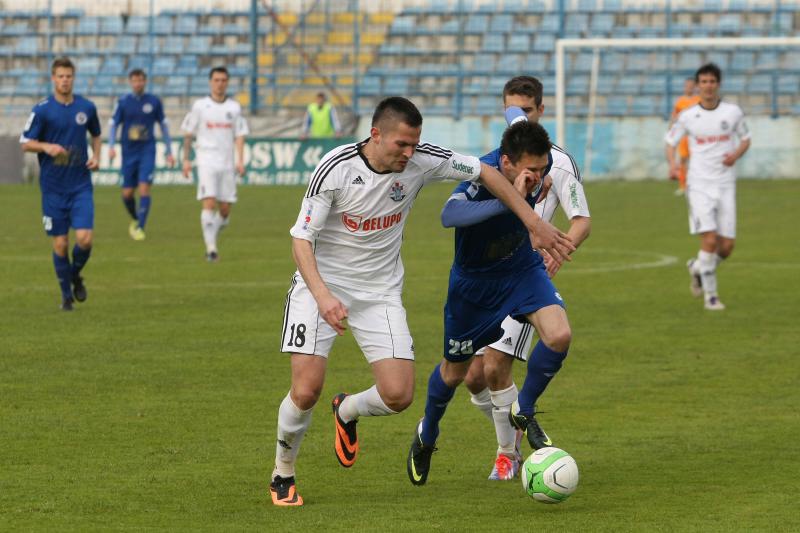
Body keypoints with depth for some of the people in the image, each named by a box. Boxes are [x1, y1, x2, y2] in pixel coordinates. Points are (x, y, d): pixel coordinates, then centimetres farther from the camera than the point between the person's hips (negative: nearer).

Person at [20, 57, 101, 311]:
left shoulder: (86, 107, 3)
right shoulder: (42, 110, -5)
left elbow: (95, 135, 20)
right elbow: (25, 142, -1)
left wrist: (96, 156, 2)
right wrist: (46, 147, -20)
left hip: (81, 186, 1)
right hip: (53, 187, -1)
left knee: (84, 238, -11)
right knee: (60, 244, 1)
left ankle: (76, 276, 19)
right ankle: (66, 293, 19)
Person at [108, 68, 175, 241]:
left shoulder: (154, 102, 2)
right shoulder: (123, 102, 2)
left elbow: (163, 125, 11)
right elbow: (113, 124, 5)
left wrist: (169, 151, 10)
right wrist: (111, 146, -11)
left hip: (147, 151, -1)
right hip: (129, 152, 1)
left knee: (144, 189, -15)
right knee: (127, 193, 2)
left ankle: (140, 227, -10)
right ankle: (135, 219, 30)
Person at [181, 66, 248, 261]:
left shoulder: (234, 107, 7)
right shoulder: (200, 106, 1)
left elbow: (239, 135, 6)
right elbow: (188, 134, 7)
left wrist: (240, 161, -6)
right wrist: (186, 159, 2)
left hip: (227, 164, 3)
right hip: (206, 162, -3)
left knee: (225, 210, 3)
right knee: (209, 203, -16)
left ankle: (212, 240, 24)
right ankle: (211, 248, -17)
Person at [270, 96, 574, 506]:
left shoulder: (421, 161, -13)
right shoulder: (335, 169, -21)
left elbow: (484, 172, 1)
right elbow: (301, 239, -18)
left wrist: (535, 224, -3)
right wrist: (323, 296, -33)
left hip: (380, 292, 3)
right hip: (322, 285, -3)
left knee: (398, 395, -10)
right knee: (307, 389, -17)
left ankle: (347, 411, 27)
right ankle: (283, 475, 10)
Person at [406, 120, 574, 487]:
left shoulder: (540, 163, -19)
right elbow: (449, 216, -56)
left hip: (522, 268, 4)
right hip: (474, 279, -4)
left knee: (559, 335, -24)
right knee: (455, 372, 13)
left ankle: (523, 412, 3)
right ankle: (426, 435, 45)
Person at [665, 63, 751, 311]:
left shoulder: (733, 112, 2)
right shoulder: (688, 116, -1)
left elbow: (745, 139, 14)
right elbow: (670, 142, 8)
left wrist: (736, 155, -8)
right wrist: (672, 163, -12)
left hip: (725, 185, 2)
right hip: (699, 185, -2)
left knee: (726, 246, 0)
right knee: (710, 239, -16)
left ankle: (698, 267, 32)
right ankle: (710, 295, -3)